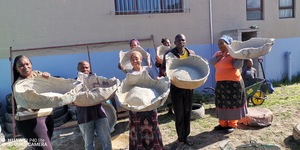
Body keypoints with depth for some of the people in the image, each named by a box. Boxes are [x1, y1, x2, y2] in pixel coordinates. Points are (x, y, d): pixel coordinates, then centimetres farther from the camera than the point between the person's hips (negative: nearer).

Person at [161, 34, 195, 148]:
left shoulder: (191, 53, 3)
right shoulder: (169, 54, -8)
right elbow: (163, 69, -8)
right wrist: (166, 73, -30)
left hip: (189, 86, 3)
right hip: (176, 87, -3)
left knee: (187, 112, 12)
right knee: (179, 114, 5)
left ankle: (186, 136, 29)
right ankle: (180, 138, 21)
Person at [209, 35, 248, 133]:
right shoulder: (218, 54, 12)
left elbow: (238, 65, -18)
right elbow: (211, 62, -3)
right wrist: (221, 56, -13)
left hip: (233, 83, -6)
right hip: (220, 83, 7)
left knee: (232, 104, 2)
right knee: (222, 104, 12)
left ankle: (232, 125, 15)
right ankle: (223, 124, 24)